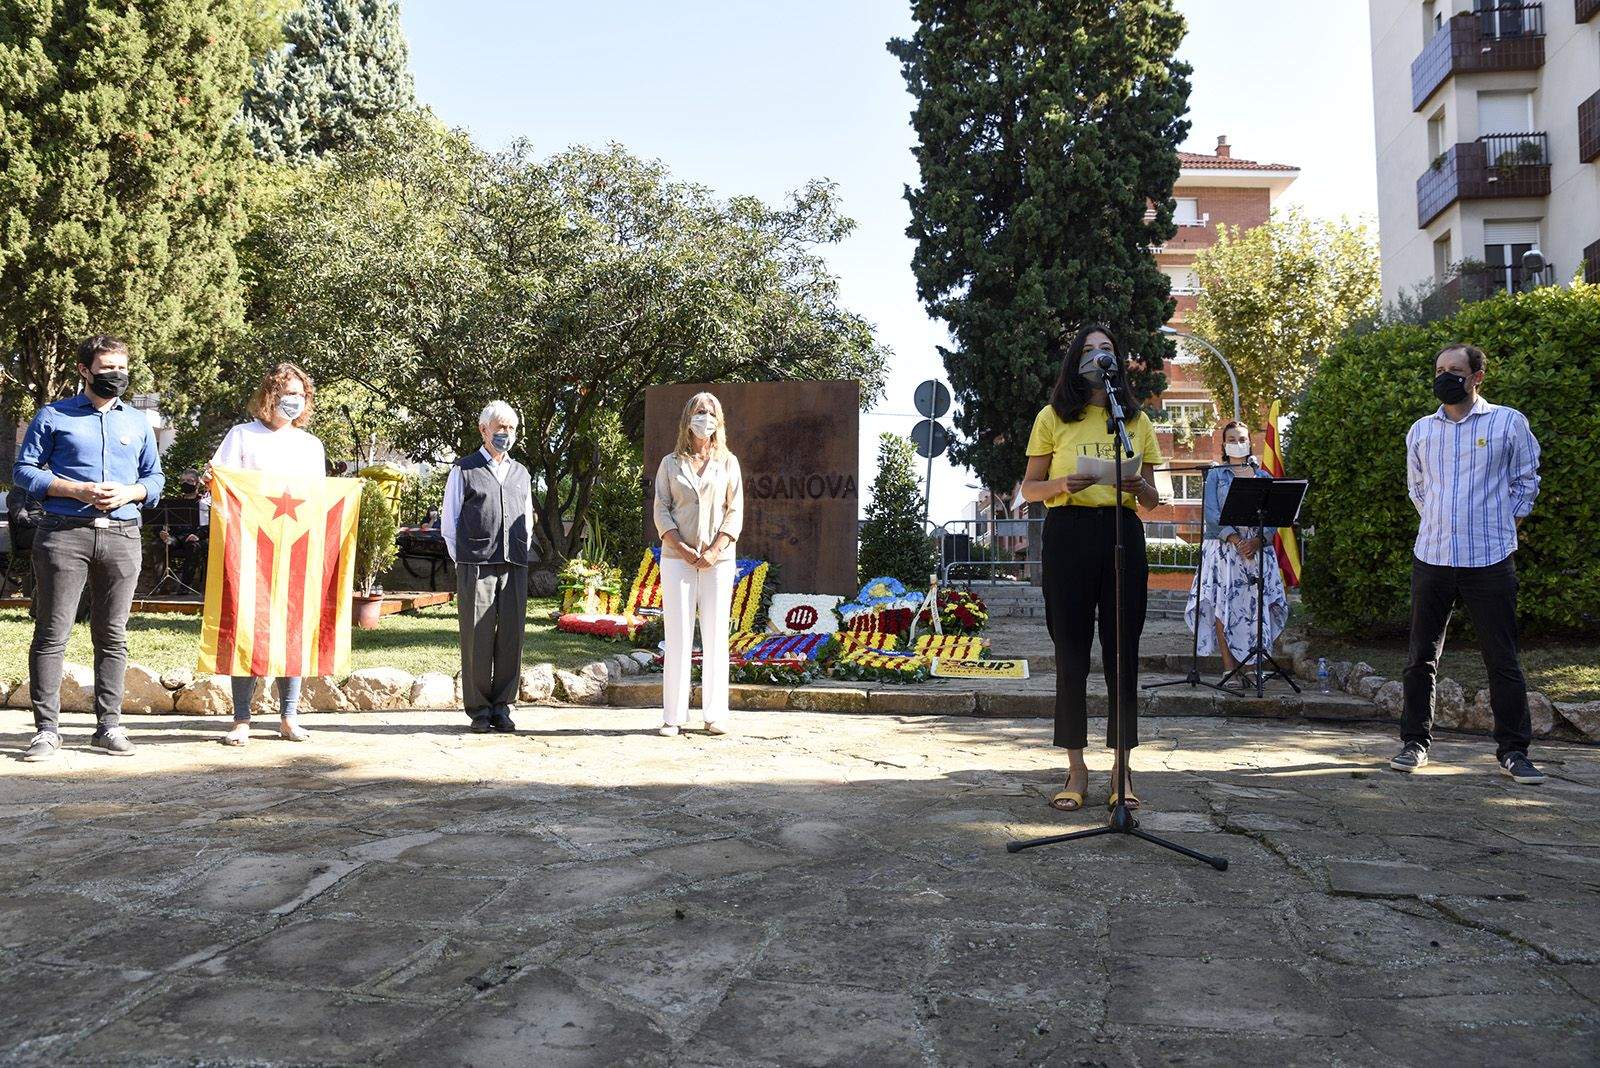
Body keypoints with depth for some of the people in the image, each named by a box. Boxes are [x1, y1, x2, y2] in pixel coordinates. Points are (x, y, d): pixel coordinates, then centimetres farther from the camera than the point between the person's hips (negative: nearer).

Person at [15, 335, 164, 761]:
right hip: (63, 534, -3)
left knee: (112, 635, 5)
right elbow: (24, 470, 3)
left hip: (122, 537, 3)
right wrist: (78, 490, -10)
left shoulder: (138, 422, 17)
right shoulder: (52, 417, 7)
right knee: (52, 633, -3)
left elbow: (154, 478, 18)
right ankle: (47, 729, 2)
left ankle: (108, 726, 11)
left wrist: (128, 493, -4)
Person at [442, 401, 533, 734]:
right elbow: (448, 522, 8)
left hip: (514, 568, 4)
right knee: (477, 638, -3)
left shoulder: (521, 473, 20)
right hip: (475, 568, -4)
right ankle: (479, 711, 6)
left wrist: (521, 557, 14)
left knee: (511, 638, 2)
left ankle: (501, 708, 11)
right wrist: (464, 562, 2)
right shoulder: (464, 470, 7)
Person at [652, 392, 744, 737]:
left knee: (715, 636, 1)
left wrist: (714, 550, -9)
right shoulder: (670, 463, 10)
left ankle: (715, 715, 5)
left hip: (718, 558, 1)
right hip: (677, 558, 0)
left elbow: (735, 513, 4)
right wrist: (683, 549, -10)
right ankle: (673, 716, 1)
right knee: (678, 636, -2)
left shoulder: (728, 462, 11)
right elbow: (661, 511, 3)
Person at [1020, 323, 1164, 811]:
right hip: (1067, 533, -2)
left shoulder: (1137, 421, 15)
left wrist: (1139, 487, -7)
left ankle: (1122, 770, 10)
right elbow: (1029, 488, 7)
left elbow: (1152, 500, 16)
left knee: (1122, 652, 1)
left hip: (1123, 534, 2)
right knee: (1071, 653, -1)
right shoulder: (1053, 417, 9)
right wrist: (1062, 485, -13)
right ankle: (1077, 771, 8)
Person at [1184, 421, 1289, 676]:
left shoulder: (1263, 477, 15)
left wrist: (1257, 540, -12)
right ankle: (1230, 669, -7)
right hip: (1223, 547, -2)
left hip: (1257, 549, 2)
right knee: (1223, 606, -10)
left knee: (1254, 606, -3)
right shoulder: (1216, 475, 8)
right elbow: (1212, 513, -5)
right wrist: (1235, 540, -17)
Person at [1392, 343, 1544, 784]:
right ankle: (1415, 741, 16)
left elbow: (1525, 483, 8)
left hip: (1490, 560, -3)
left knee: (1502, 659, 2)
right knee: (1421, 656, 6)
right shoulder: (1421, 430, 11)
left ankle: (1513, 750, 13)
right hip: (1431, 557, 3)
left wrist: (1503, 532, 4)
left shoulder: (1508, 422, 1)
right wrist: (1439, 525, 14)